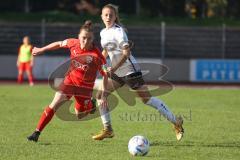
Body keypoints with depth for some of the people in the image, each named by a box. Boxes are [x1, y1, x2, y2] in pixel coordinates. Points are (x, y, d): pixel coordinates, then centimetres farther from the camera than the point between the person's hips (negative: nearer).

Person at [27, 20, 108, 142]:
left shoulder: (97, 55, -23)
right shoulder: (73, 43, -13)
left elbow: (105, 75, -14)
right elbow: (59, 44, 9)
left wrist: (103, 95, -16)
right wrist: (41, 50, 19)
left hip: (85, 86, -2)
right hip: (70, 79, 2)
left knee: (79, 115, 11)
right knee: (54, 105, -13)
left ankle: (90, 105, 46)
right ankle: (37, 133, -10)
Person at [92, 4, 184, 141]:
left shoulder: (118, 31, -15)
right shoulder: (103, 33, 9)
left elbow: (126, 53, -22)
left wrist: (113, 69, -28)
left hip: (130, 70, -8)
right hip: (117, 72, 8)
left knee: (147, 99, -10)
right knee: (100, 95, 3)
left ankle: (176, 121, -3)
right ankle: (108, 130, 11)